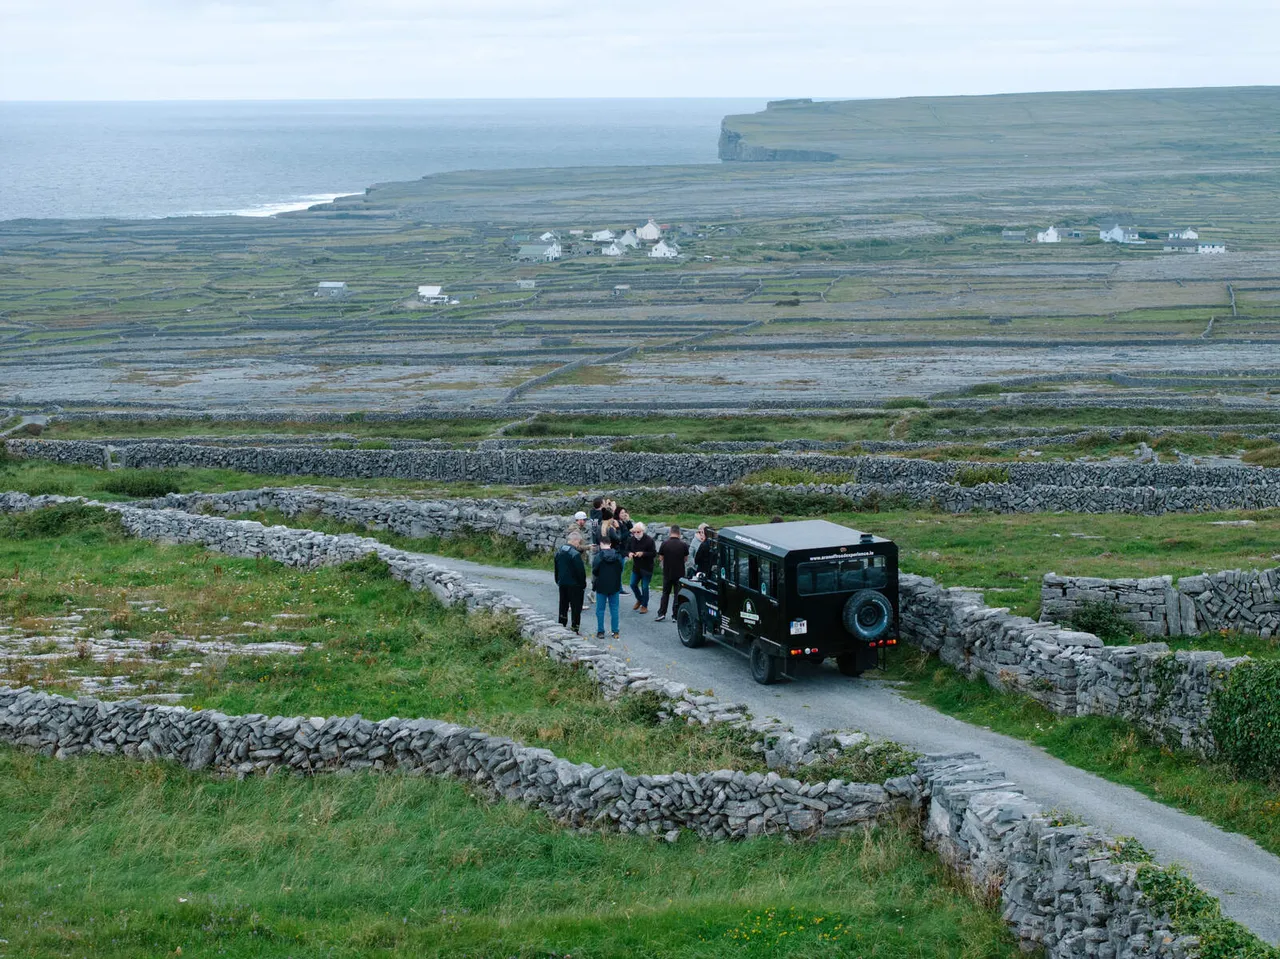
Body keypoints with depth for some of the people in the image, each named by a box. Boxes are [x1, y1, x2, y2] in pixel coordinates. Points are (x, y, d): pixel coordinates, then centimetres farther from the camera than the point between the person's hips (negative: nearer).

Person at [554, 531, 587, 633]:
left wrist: (558, 581, 24)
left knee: (563, 606, 17)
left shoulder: (559, 551, 5)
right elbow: (581, 571, -18)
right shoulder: (575, 554, -20)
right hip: (574, 585, -7)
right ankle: (575, 628, 2)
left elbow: (556, 568, 15)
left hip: (562, 583, 7)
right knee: (576, 607, 2)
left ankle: (561, 625, 23)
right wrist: (583, 584, -6)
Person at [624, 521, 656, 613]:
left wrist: (643, 554, -29)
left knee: (644, 587, -1)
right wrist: (629, 553, -16)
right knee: (633, 584, 9)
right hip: (636, 567, 5)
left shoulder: (649, 540, -16)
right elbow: (626, 550, 8)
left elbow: (654, 553, -16)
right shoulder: (631, 539, 0)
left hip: (646, 568, -5)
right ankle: (639, 600, 34)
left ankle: (644, 606, 12)